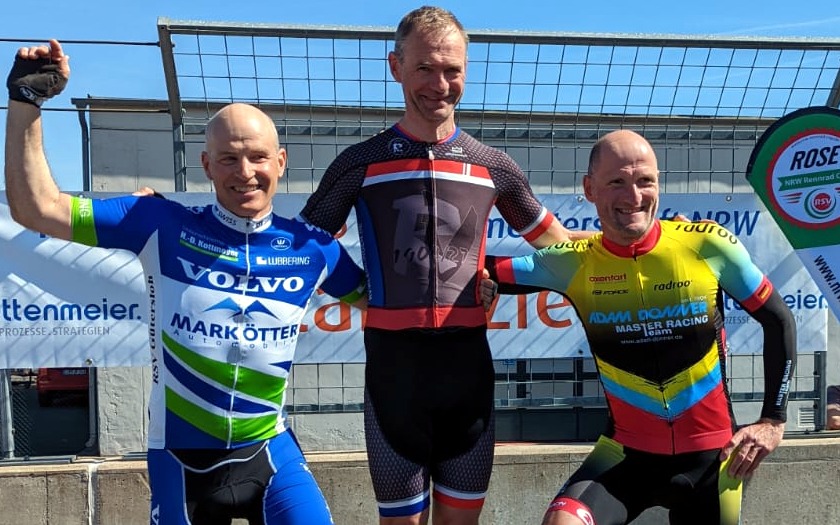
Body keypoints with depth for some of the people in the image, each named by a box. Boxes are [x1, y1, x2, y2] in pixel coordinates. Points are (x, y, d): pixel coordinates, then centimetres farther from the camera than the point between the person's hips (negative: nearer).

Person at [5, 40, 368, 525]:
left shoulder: (310, 246, -3)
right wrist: (26, 100, -11)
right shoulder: (163, 226, -8)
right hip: (180, 457, 0)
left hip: (269, 451, 1)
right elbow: (36, 208, -6)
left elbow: (379, 297, 14)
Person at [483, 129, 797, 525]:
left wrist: (773, 420, 0)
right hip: (627, 451, 0)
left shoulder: (709, 245, -11)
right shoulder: (573, 263, -9)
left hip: (711, 454, 1)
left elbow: (779, 320, 1)